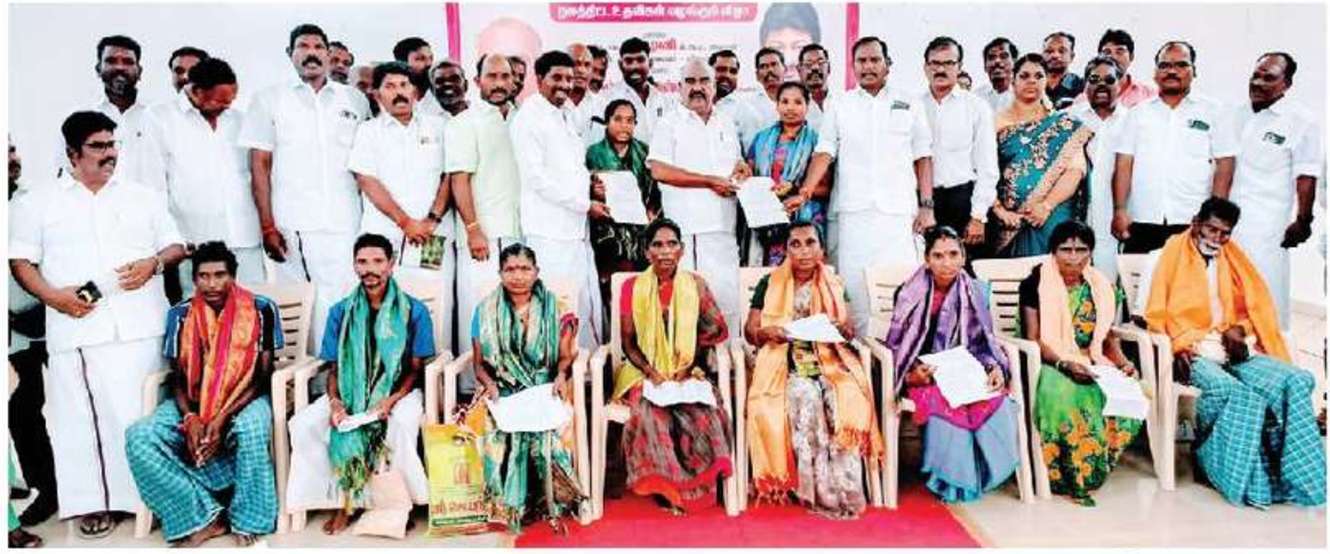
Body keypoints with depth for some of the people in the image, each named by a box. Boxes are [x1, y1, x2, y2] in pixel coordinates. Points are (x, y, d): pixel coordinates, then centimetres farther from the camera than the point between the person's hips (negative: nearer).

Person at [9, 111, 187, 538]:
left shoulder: (144, 197, 17)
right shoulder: (38, 202, 12)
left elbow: (176, 245, 17)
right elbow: (21, 260, 8)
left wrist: (154, 263, -5)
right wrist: (53, 296, -8)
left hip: (140, 326, 1)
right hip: (76, 328, 0)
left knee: (142, 413, -1)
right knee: (82, 415, 0)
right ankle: (95, 503, 9)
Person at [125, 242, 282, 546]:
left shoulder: (260, 310, -6)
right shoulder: (180, 315, 3)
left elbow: (262, 376, -8)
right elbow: (178, 377, 4)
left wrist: (222, 418, -20)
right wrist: (190, 418, -15)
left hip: (244, 399, -3)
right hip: (193, 404, 4)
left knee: (251, 430, -38)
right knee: (138, 438, -23)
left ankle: (247, 520, -15)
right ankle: (203, 516, -16)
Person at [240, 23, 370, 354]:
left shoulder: (355, 101, 14)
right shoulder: (269, 100, 10)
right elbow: (259, 165, 6)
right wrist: (267, 227, -3)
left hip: (346, 227, 1)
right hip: (292, 227, -1)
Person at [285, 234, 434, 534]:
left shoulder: (414, 311, -2)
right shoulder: (341, 312, 6)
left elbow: (416, 368, -2)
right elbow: (333, 368, 7)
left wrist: (392, 399, -20)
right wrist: (335, 401, -14)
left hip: (398, 391, -3)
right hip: (350, 392, 3)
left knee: (401, 424, -37)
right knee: (303, 424, -22)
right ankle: (342, 499, -9)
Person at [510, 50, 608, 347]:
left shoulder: (567, 114, 19)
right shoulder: (527, 118, -7)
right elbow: (536, 177, -14)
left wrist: (589, 180, 6)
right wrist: (585, 204, -12)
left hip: (578, 228, 8)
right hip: (550, 231, -8)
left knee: (589, 306, 10)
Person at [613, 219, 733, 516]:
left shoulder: (695, 284, 5)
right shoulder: (632, 287, 3)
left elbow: (717, 329, 3)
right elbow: (628, 343, 3)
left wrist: (687, 364, -9)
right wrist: (652, 374, -13)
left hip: (686, 375, 1)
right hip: (644, 374, -1)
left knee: (703, 410, -30)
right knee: (651, 412, -32)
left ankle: (696, 483, -11)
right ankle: (663, 487, -14)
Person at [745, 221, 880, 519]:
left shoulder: (834, 284, 14)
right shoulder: (769, 284, 8)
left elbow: (850, 329, 13)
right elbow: (749, 330, 8)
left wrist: (842, 329, -11)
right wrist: (767, 332, -15)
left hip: (828, 361, 2)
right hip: (783, 363, -1)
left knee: (849, 399, -30)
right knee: (806, 398, -33)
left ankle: (843, 490, -21)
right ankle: (820, 492, -24)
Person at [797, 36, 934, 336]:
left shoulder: (909, 105, 13)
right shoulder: (839, 106, 13)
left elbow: (923, 158, 12)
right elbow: (824, 153, 4)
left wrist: (926, 206, 3)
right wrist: (805, 191, -11)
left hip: (898, 211, 0)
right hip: (853, 211, 0)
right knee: (855, 286, -1)